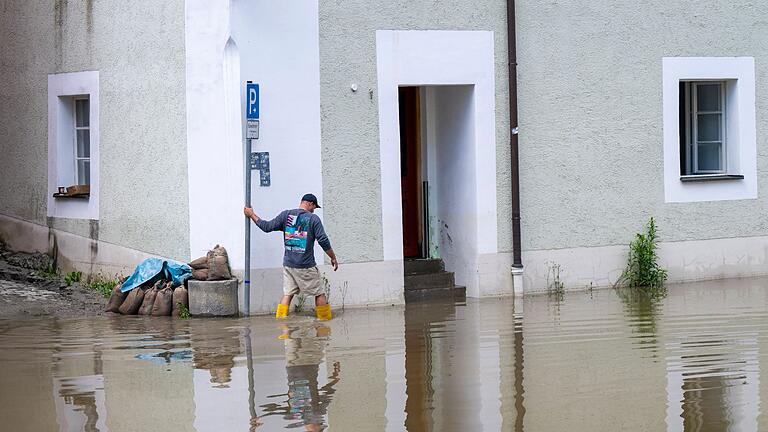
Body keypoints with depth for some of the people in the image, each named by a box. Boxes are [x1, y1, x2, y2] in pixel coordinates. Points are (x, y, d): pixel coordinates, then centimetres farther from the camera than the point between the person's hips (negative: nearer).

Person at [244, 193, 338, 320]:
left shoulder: (286, 215, 3)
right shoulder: (313, 218, -6)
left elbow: (267, 227, 3)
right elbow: (323, 241, -10)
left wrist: (251, 214, 16)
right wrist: (333, 258, 0)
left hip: (288, 264, 4)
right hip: (306, 266, -4)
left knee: (287, 294, 7)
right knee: (319, 294, 7)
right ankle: (325, 321, 12)